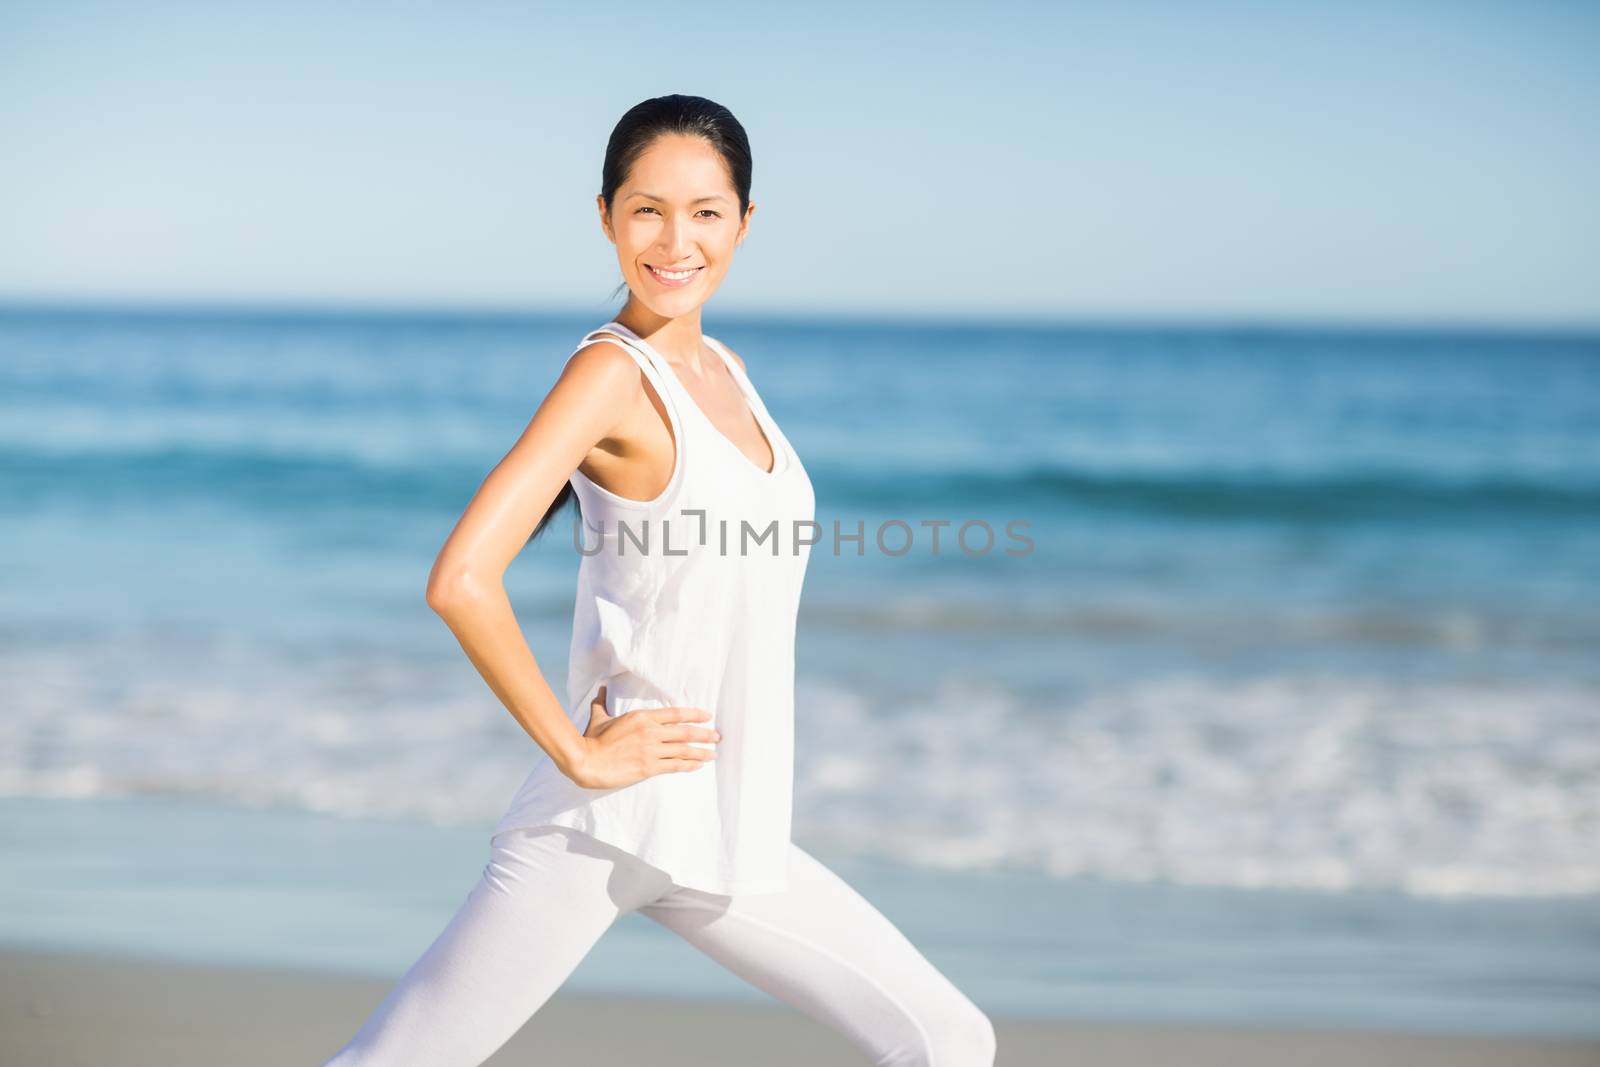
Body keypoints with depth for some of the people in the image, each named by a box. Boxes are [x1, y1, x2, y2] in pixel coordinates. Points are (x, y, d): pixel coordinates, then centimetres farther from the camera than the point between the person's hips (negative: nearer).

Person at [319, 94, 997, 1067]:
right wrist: (579, 753, -18)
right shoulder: (614, 373, -12)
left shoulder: (724, 371, 11)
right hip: (610, 826, -7)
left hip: (724, 831, 8)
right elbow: (461, 581, -24)